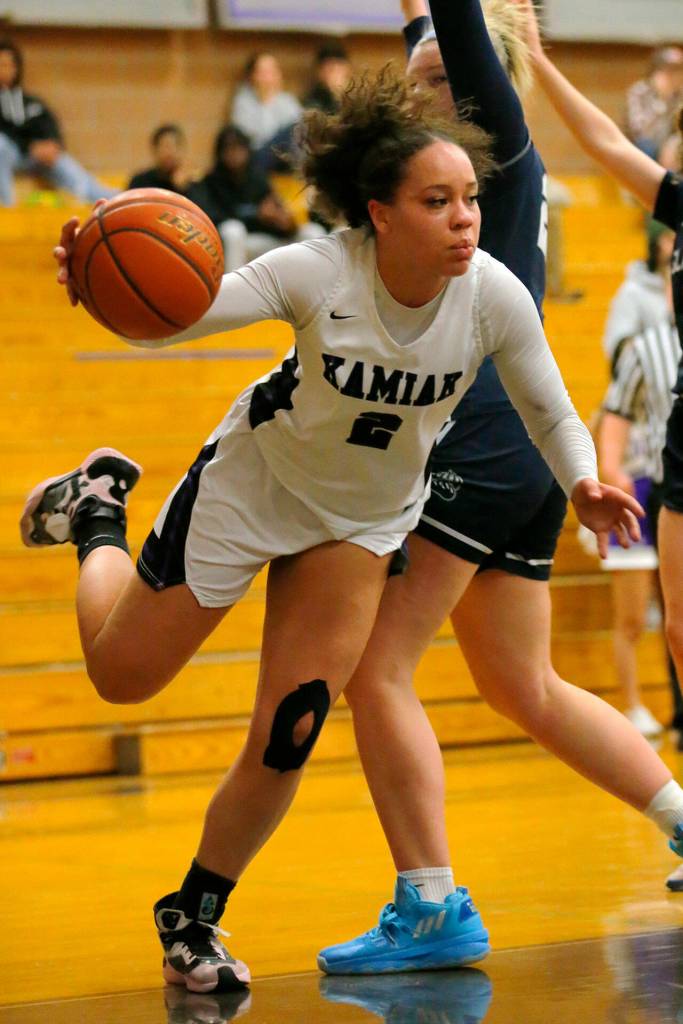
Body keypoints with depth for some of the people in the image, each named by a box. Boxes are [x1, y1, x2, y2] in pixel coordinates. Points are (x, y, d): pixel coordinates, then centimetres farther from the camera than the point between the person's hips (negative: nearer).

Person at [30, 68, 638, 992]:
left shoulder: (495, 296, -24)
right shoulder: (320, 274, -31)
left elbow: (549, 412, -8)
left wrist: (582, 486, -28)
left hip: (364, 522, 2)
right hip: (253, 481, -2)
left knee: (285, 742, -5)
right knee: (121, 674, 12)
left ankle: (194, 915, 19)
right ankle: (97, 509, 42)